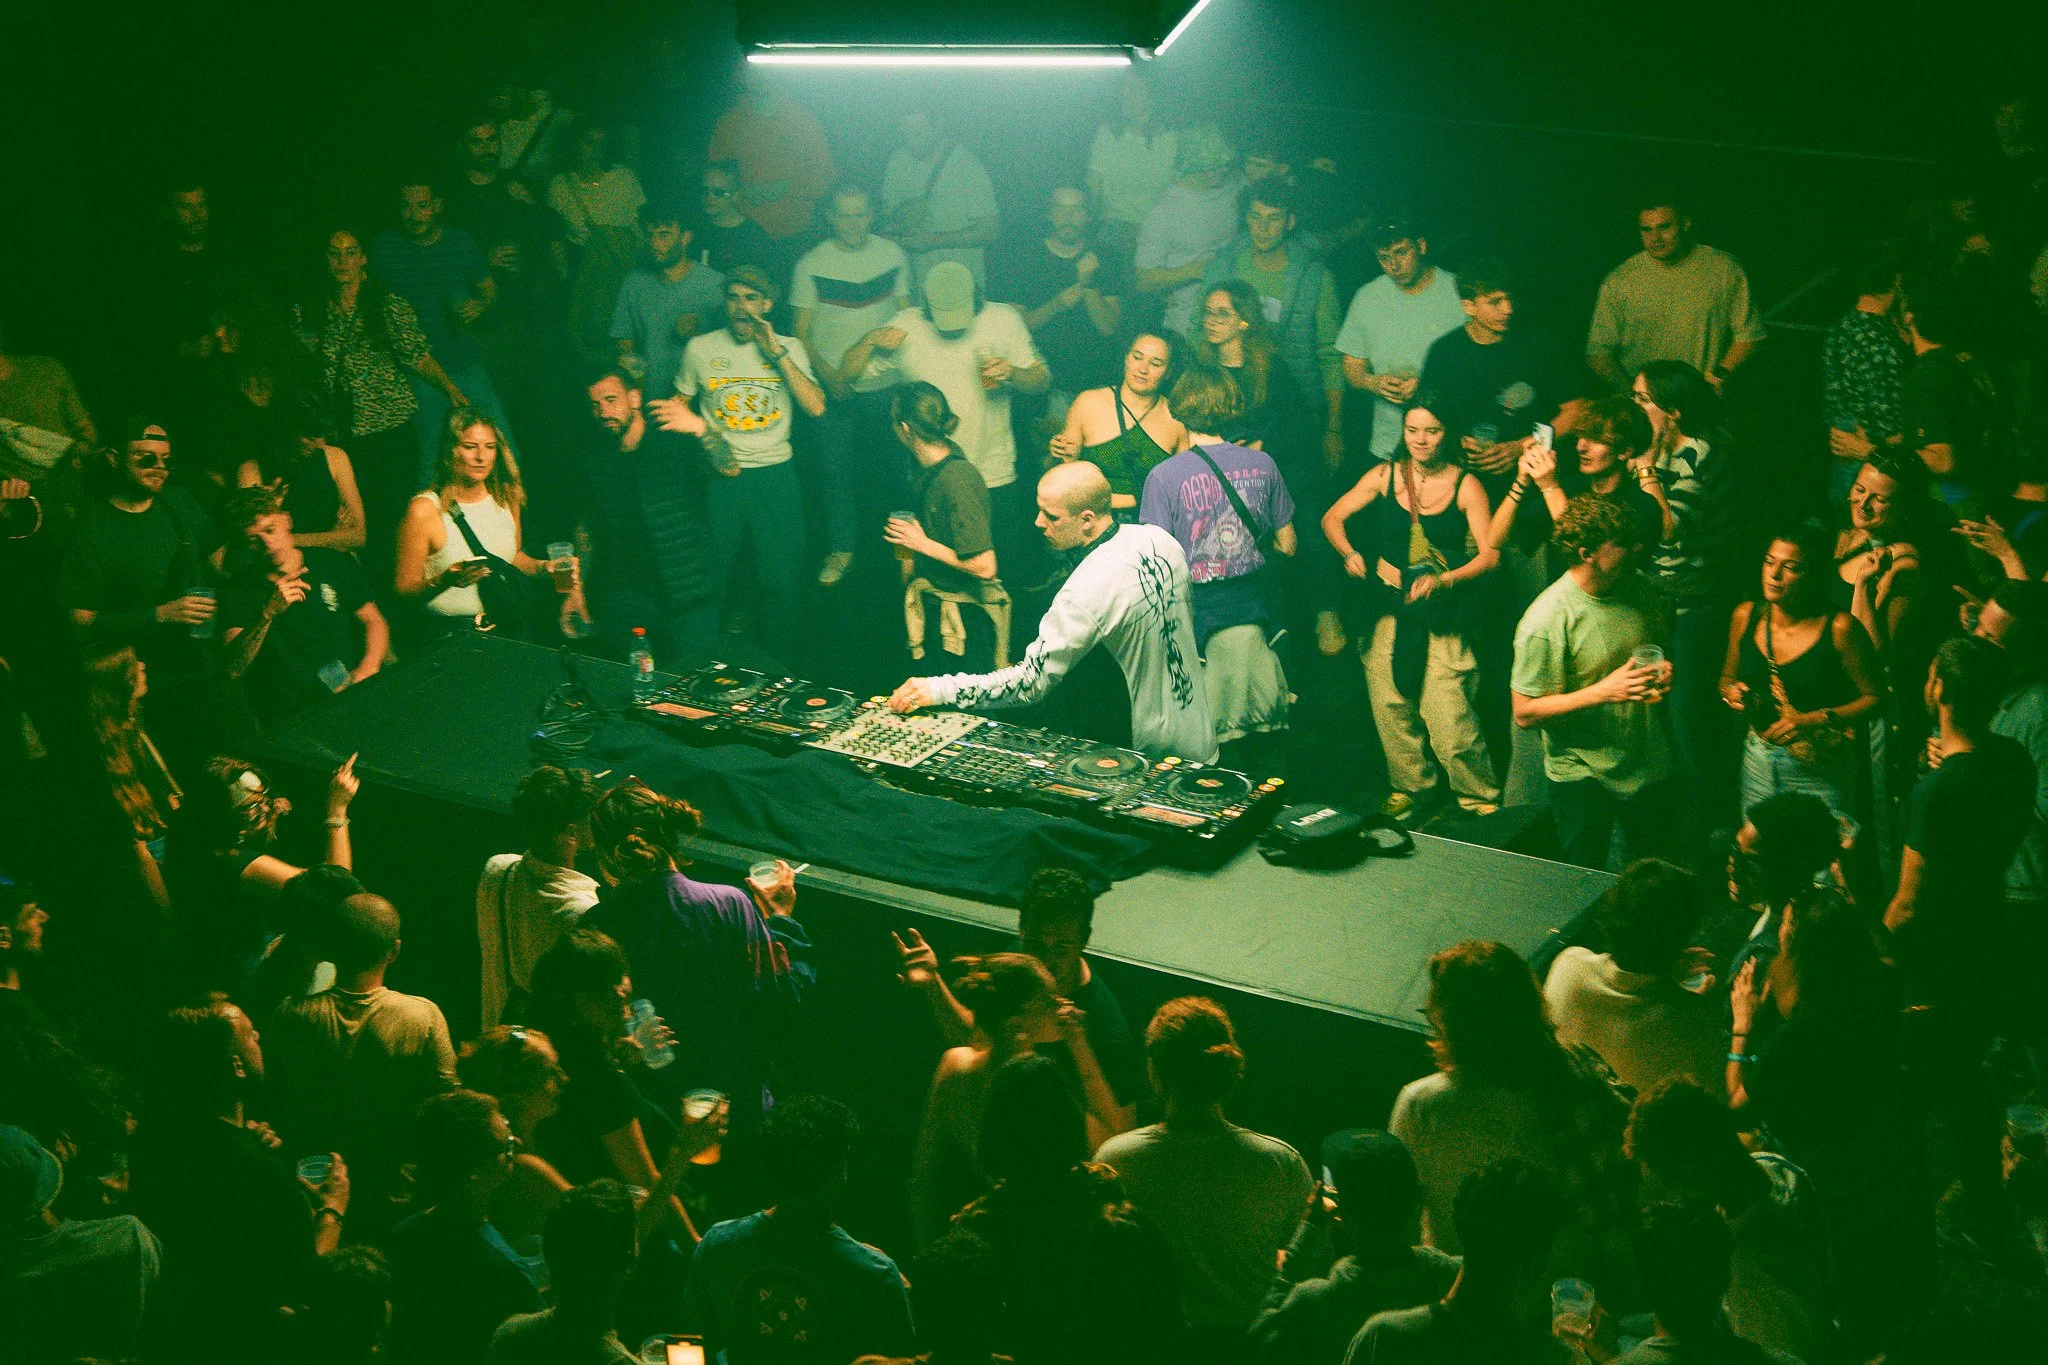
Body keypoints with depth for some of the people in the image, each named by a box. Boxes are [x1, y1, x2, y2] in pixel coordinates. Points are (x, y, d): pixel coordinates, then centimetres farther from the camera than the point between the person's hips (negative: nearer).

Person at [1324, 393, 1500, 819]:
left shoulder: (1465, 485, -2)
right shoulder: (1385, 476, 5)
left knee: (1449, 716, -11)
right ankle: (1411, 785, 24)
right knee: (1390, 703, 3)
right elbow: (1332, 518, 8)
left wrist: (1444, 580, -23)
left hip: (1442, 615, -3)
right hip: (1387, 607, 3)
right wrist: (1349, 554, -11)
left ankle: (1481, 798, 6)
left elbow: (1490, 554, -8)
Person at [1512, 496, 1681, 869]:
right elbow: (1525, 713, -19)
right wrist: (1604, 691, -27)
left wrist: (1662, 671, -5)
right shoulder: (1546, 621, -22)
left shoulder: (1636, 588, -1)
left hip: (1649, 765, 6)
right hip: (1583, 777, -6)